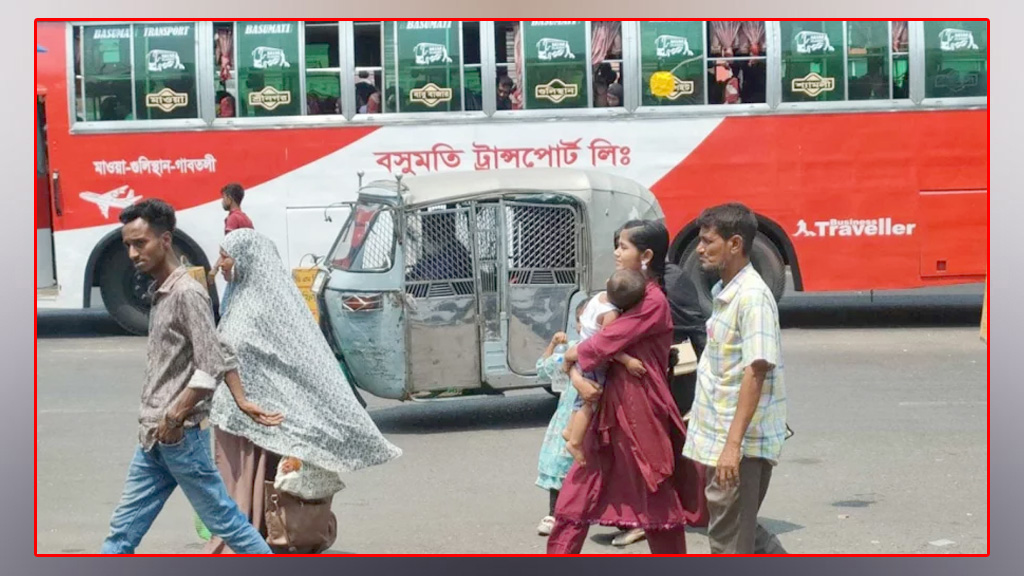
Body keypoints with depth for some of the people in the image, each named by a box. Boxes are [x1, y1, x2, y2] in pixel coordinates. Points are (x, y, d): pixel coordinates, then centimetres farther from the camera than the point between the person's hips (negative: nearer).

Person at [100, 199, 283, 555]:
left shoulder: (187, 293, -14)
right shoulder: (159, 294, 14)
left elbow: (211, 367, -21)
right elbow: (223, 353, 15)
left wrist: (174, 418, -16)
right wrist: (242, 403, 9)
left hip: (179, 437, -9)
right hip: (154, 439, 9)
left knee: (224, 519, 2)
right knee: (123, 531, 9)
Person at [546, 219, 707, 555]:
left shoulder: (653, 301, -13)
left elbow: (606, 342, -19)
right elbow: (588, 342, 10)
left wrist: (574, 357, -1)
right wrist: (577, 375, -9)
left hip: (640, 411, -9)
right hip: (609, 408, 9)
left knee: (657, 501, 4)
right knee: (577, 494, 6)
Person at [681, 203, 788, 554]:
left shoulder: (752, 296, -17)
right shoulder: (724, 293, 12)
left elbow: (756, 371, -23)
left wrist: (733, 444, -27)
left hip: (742, 444, -9)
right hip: (718, 438, 9)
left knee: (729, 541, -1)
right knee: (739, 530, 17)